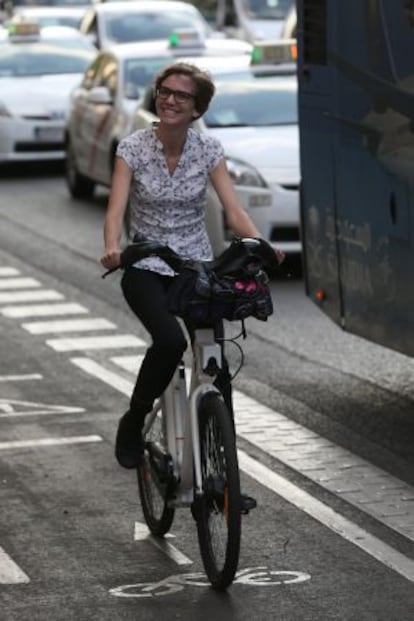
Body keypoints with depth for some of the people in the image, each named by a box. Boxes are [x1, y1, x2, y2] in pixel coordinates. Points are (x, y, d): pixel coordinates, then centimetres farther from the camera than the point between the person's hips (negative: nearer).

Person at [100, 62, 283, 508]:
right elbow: (116, 209, -17)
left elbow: (233, 210, -9)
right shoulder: (133, 148, -8)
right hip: (145, 270, -2)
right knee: (170, 341, -29)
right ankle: (134, 424, -6)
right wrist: (112, 248, -38)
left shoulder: (208, 150, -3)